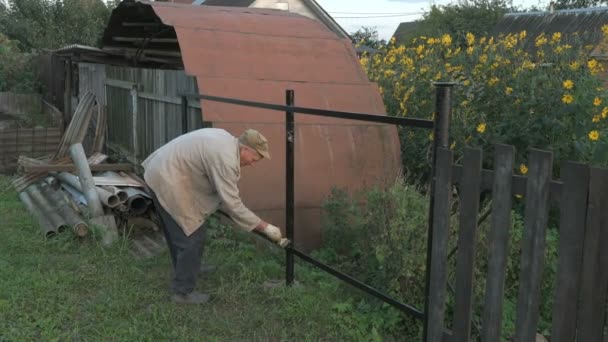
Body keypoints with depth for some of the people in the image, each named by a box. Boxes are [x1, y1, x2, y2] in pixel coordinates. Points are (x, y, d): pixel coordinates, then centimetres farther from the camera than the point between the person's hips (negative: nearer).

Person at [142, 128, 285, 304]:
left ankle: (187, 269, 45)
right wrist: (265, 227, -17)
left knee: (177, 229, 26)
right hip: (167, 179, -11)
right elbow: (233, 204, -22)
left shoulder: (226, 140, 6)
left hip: (160, 171, 11)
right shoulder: (225, 158, -23)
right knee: (192, 235, -6)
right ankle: (182, 291, 4)